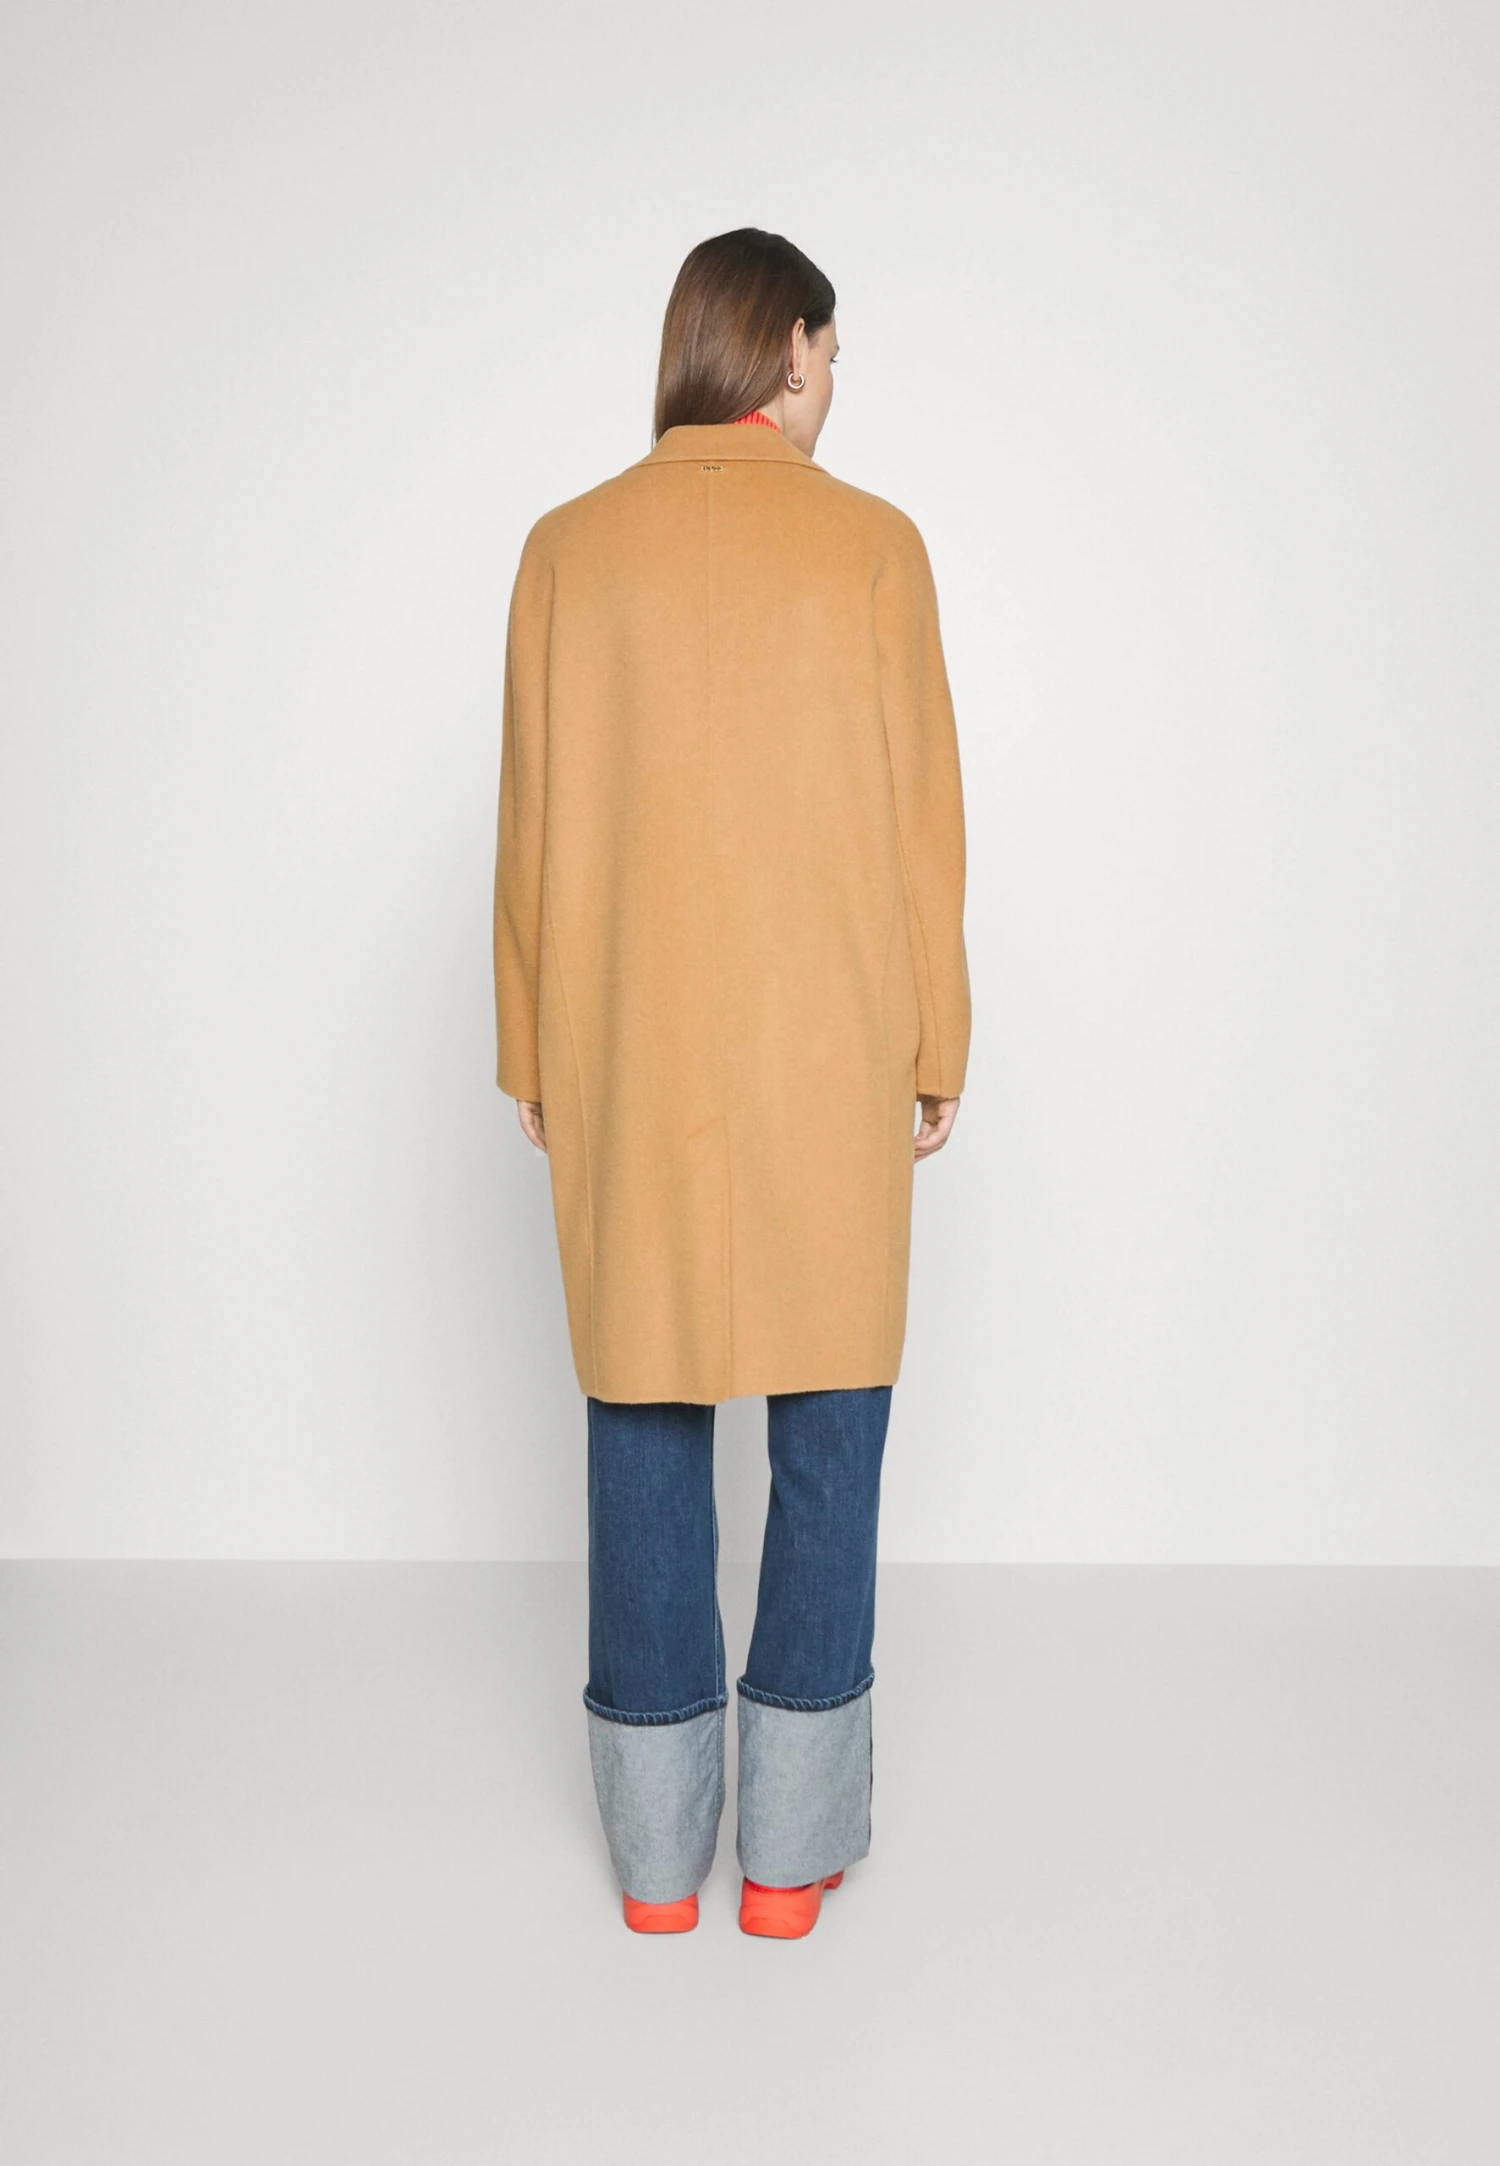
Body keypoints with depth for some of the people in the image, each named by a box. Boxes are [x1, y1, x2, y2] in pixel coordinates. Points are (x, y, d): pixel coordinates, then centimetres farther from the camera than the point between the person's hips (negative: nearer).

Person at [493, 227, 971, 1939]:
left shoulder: (570, 549, 2)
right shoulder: (870, 543, -3)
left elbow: (534, 824, 2)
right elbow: (919, 818, -3)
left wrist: (532, 1059, 11)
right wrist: (936, 1046, 7)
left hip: (625, 1059, 2)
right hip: (828, 1058, -2)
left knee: (644, 1424, 10)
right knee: (829, 1428, 8)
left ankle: (658, 1852, 20)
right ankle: (792, 1850, 16)